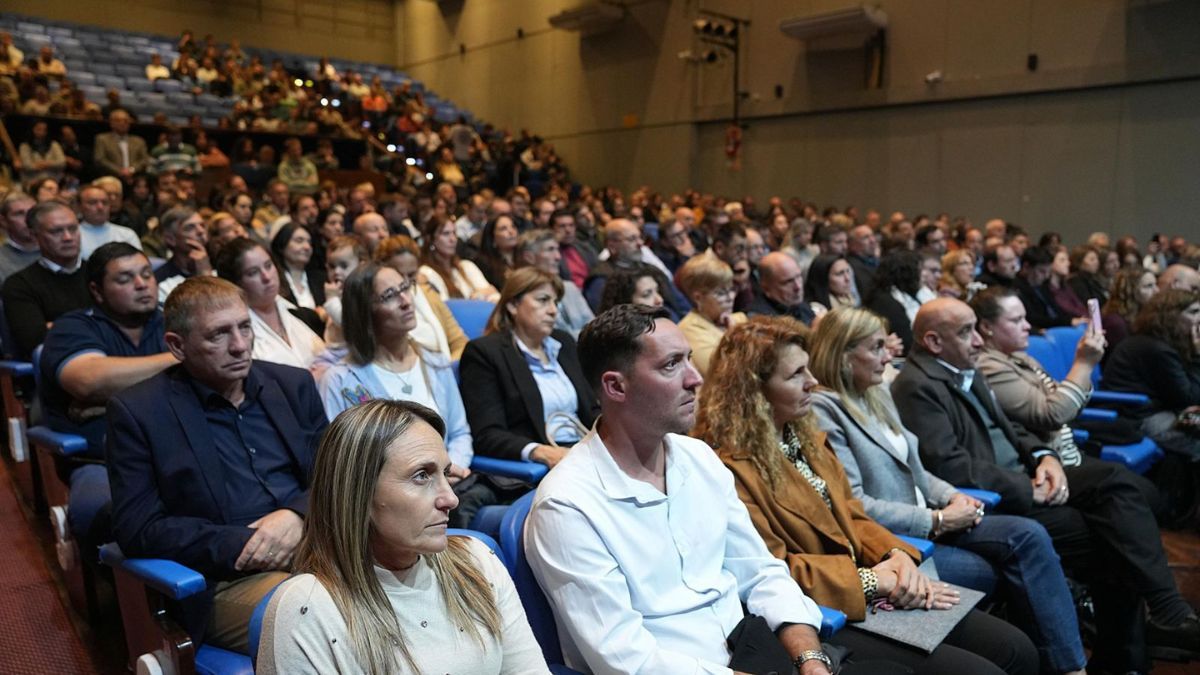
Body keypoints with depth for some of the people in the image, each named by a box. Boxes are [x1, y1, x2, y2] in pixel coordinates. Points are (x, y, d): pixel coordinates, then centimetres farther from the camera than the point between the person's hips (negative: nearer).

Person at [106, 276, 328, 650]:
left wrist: (297, 515, -10)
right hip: (226, 582, -4)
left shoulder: (293, 384, 13)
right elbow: (137, 531, -2)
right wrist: (243, 545, -13)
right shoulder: (136, 411, 2)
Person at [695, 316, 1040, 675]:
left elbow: (851, 517, 14)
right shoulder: (731, 468, -18)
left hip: (868, 594, 9)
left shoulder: (806, 438, 11)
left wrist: (896, 555, -6)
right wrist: (874, 579, -16)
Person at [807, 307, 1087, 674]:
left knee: (1029, 535, -10)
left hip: (926, 523, 8)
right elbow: (853, 505, -20)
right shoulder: (823, 409, -16)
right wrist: (936, 520, -15)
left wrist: (952, 496, -1)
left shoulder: (879, 394, 11)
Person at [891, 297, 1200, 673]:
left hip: (1022, 479, 9)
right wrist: (1029, 490, -17)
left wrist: (1044, 456, -1)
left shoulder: (965, 371, 14)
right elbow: (950, 466, -23)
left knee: (1116, 480, -13)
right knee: (1110, 537, -17)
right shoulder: (917, 388, -16)